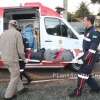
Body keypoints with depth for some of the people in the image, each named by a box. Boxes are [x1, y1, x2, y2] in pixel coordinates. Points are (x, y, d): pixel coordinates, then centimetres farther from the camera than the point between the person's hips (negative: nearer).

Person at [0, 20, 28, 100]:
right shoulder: (17, 33, -13)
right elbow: (20, 49, -15)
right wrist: (24, 59, 0)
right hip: (13, 59, -7)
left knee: (15, 74, 24)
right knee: (15, 77, 8)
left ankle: (20, 88, 38)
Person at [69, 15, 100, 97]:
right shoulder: (87, 30, 12)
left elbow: (93, 48, -24)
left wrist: (86, 57, -24)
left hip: (90, 57, -10)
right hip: (86, 55, 10)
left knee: (83, 73, -4)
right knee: (87, 73, 16)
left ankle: (78, 92, 7)